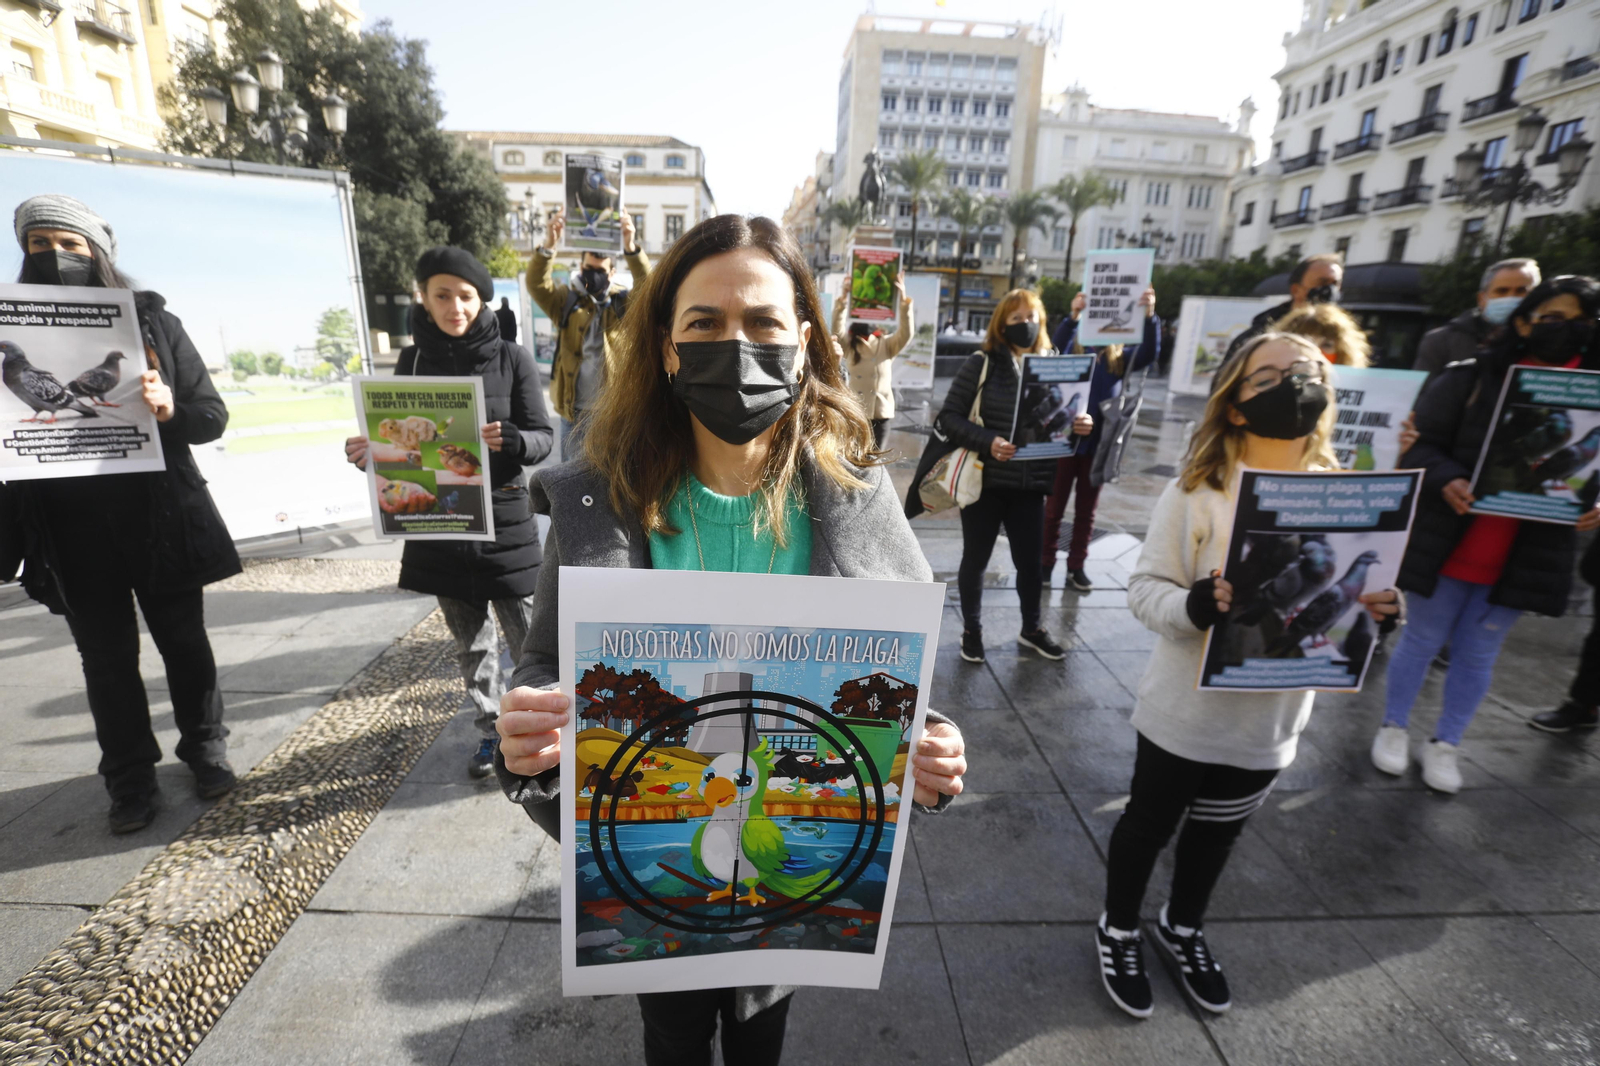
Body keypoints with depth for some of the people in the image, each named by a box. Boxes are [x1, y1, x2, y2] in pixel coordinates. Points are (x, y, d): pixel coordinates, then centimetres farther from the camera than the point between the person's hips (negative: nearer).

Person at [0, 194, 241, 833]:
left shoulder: (151, 321, 0)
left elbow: (213, 416, -2)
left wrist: (171, 411, -23)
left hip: (160, 517, -1)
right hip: (70, 529, 2)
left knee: (183, 640, 10)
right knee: (107, 657, 10)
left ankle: (205, 749, 28)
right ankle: (130, 781, 24)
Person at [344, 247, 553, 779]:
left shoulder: (511, 358, -4)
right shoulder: (413, 360, 5)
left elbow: (542, 436, -7)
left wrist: (509, 440, -28)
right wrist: (370, 452, -11)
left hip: (504, 519, -3)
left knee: (526, 637, 1)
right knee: (470, 640, 15)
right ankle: (491, 729, 32)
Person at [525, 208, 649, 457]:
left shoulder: (622, 302, 2)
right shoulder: (567, 300, 4)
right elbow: (537, 285, -12)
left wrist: (630, 249, -32)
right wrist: (548, 247, -30)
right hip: (574, 410, 1)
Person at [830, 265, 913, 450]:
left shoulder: (887, 345, 2)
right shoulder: (847, 345, 2)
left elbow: (906, 333, -14)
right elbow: (837, 329, -15)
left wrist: (904, 300, -26)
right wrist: (842, 301, -30)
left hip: (880, 413, 0)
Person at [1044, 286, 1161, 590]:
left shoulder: (1120, 359, 4)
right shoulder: (1074, 351, -2)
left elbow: (1150, 354, -11)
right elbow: (1057, 346, -22)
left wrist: (1150, 316, -26)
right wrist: (1073, 316, -39)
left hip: (1100, 445, 3)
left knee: (1086, 508, 10)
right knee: (1054, 505, 5)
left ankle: (1076, 566, 20)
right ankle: (1046, 563, 15)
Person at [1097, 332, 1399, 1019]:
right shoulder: (1197, 488, -17)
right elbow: (1145, 587, -16)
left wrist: (1373, 613, -15)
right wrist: (1195, 605, -36)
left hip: (1271, 721, 5)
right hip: (1187, 713, -4)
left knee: (1218, 834, 26)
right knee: (1148, 825, 16)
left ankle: (1183, 927, 53)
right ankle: (1119, 932, 42)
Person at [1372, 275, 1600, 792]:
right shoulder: (1470, 378, -7)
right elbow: (1418, 445, -7)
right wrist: (1446, 480, -26)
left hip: (1522, 557, 3)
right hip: (1448, 548, -3)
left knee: (1478, 655, 14)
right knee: (1422, 640, 12)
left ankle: (1445, 743, 32)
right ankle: (1393, 727, 30)